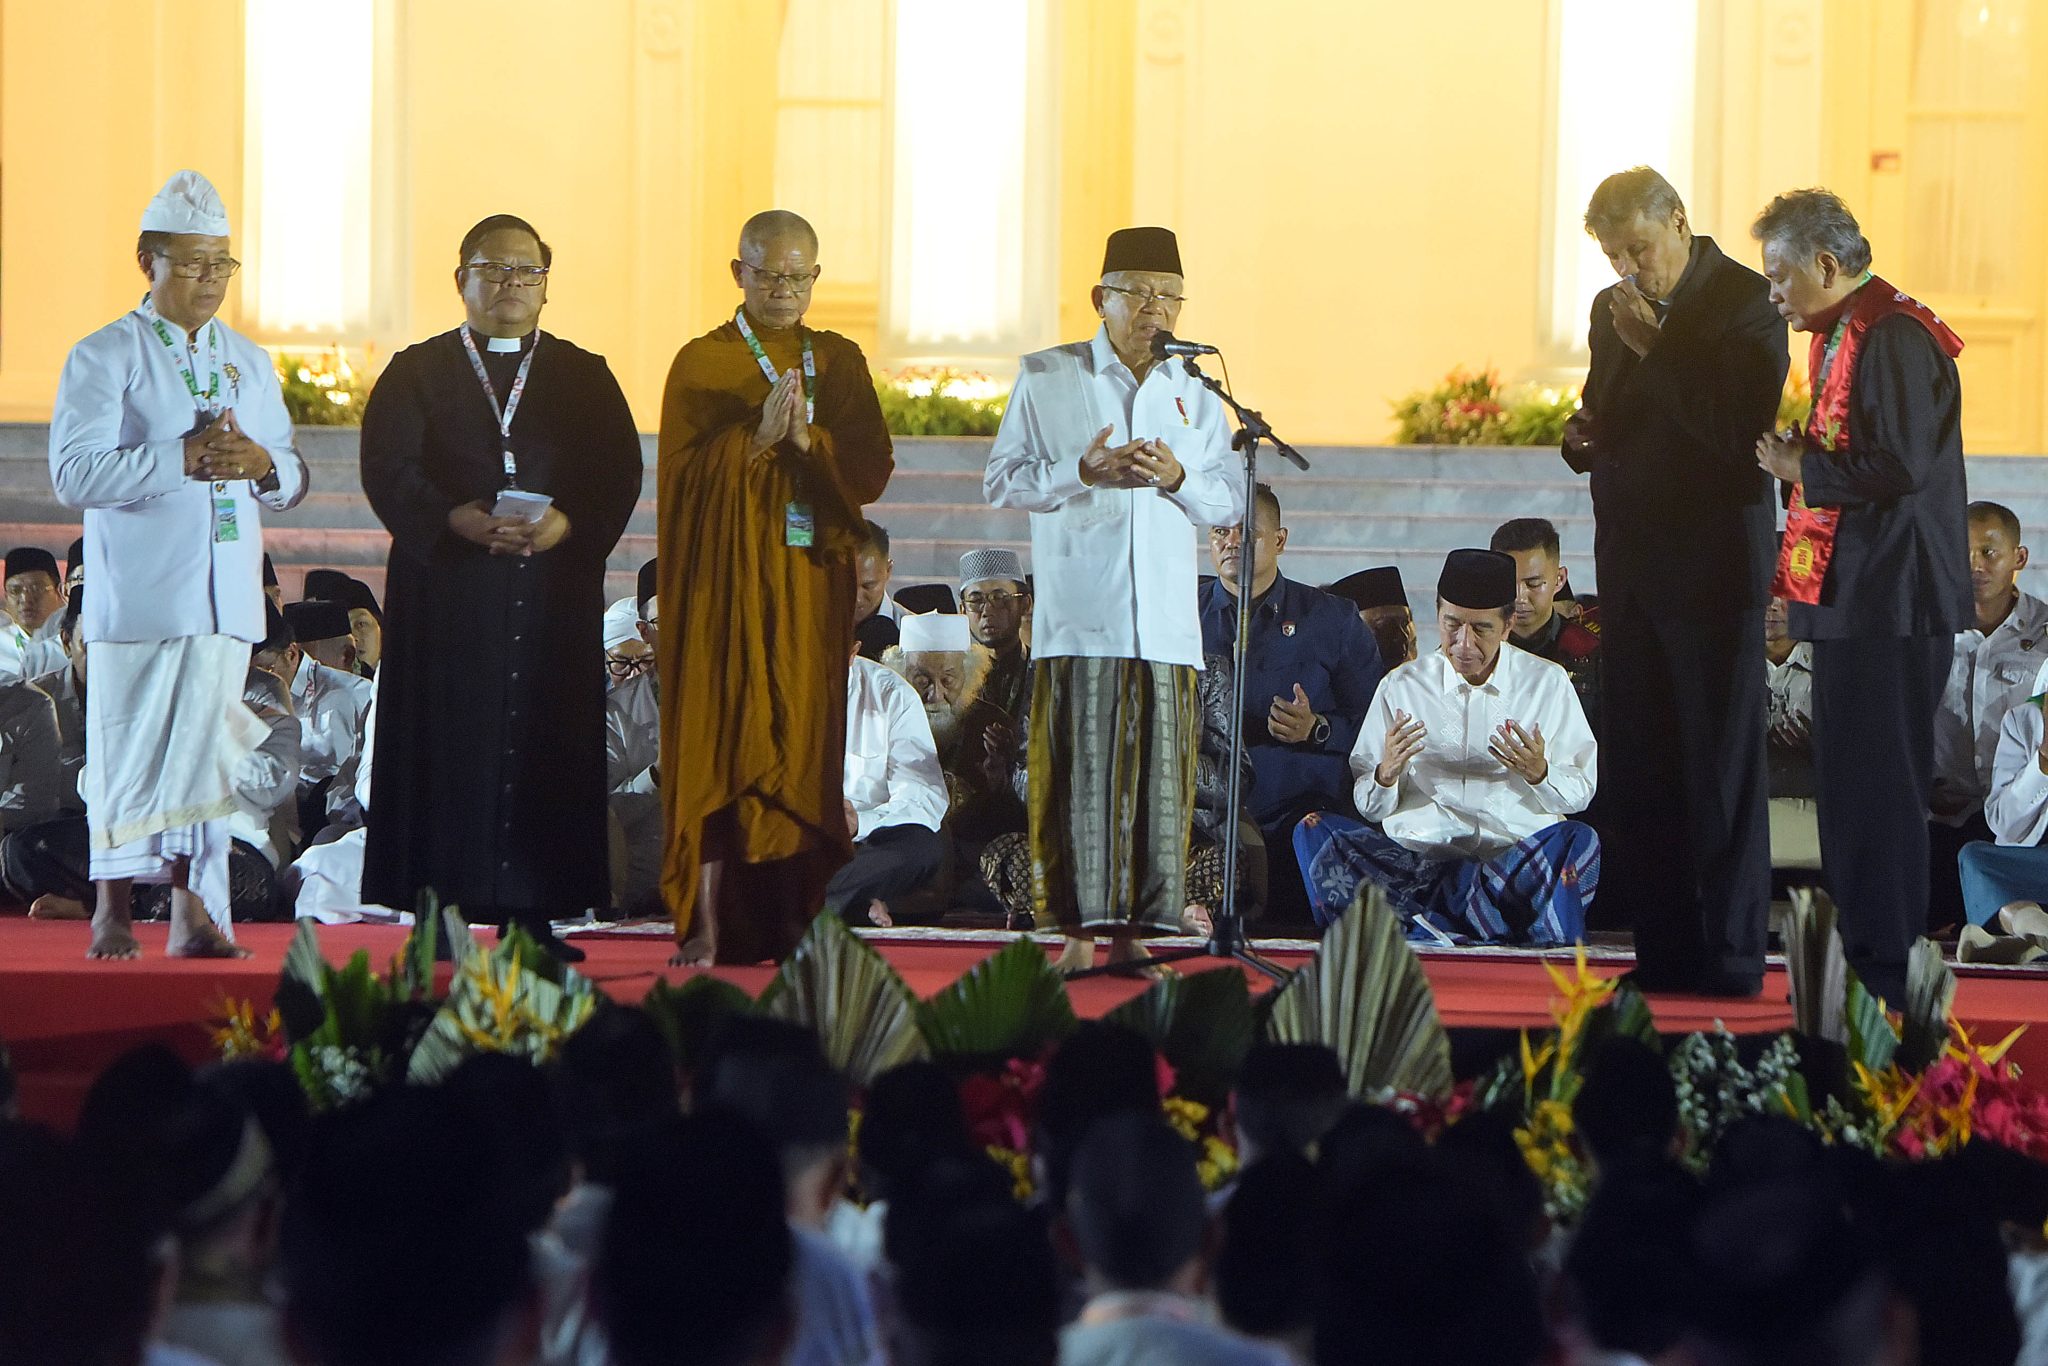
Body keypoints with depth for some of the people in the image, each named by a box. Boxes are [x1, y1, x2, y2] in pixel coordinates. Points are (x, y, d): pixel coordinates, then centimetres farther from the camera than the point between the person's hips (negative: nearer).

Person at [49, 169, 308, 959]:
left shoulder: (249, 362, 18)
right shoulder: (103, 358, 0)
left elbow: (293, 484, 18)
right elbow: (73, 473, -12)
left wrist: (262, 464, -6)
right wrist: (181, 460, -18)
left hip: (226, 595, 5)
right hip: (139, 591, -5)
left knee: (202, 748, 1)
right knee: (132, 748, -6)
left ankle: (193, 911, 4)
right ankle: (114, 914, 3)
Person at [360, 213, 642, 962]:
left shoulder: (584, 378, 14)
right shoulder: (418, 373, 8)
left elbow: (620, 475, 4)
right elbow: (388, 469, -4)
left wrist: (569, 525, -15)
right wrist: (457, 520, -20)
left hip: (556, 592, 2)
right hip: (448, 587, -2)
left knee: (547, 754, -1)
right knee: (450, 756, -5)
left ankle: (534, 915, 3)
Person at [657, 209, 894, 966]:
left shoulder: (839, 362, 12)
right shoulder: (701, 364, 2)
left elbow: (873, 470, 3)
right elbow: (683, 475, -7)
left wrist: (805, 440, -14)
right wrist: (759, 437, -20)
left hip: (810, 585, 3)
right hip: (727, 583, -3)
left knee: (803, 741, 0)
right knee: (721, 740, -8)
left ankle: (792, 923, 5)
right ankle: (710, 926, -8)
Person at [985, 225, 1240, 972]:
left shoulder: (1195, 393, 16)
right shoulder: (1045, 378, 8)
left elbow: (1229, 506, 13)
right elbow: (1000, 481, 3)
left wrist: (1177, 480, -8)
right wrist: (1082, 474, -13)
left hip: (1165, 622, 3)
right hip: (1077, 618, -3)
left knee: (1159, 770, -3)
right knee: (1076, 768, -7)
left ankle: (1134, 930, 2)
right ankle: (1078, 930, -3)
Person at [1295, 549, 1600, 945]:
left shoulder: (1547, 683, 12)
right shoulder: (1401, 687, 13)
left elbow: (1581, 793, 11)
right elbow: (1370, 806, 12)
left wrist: (1540, 774, -10)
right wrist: (1386, 774, -11)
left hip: (1521, 854, -1)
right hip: (1419, 858, 1)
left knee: (1579, 842, -34)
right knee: (1314, 833, -24)